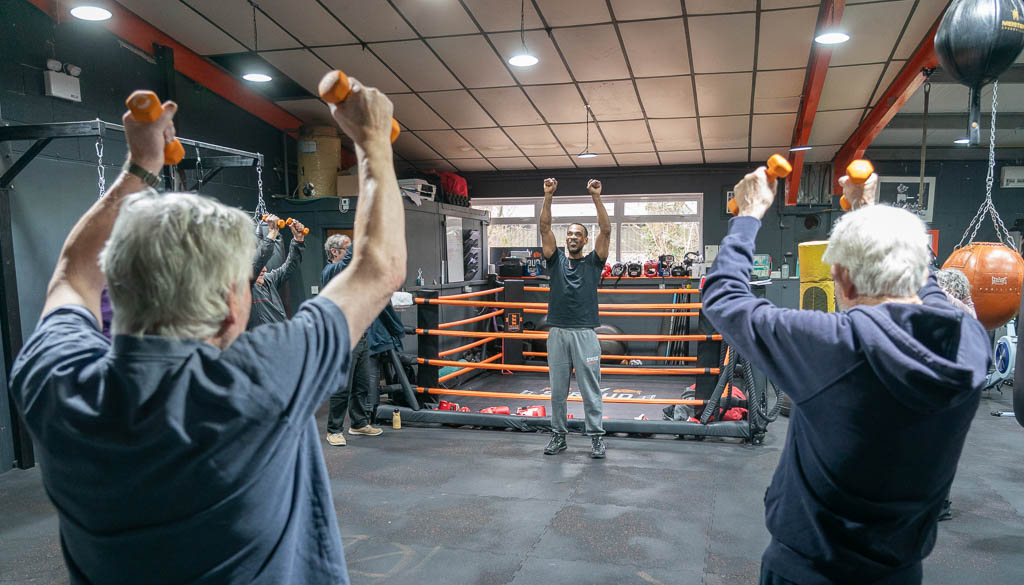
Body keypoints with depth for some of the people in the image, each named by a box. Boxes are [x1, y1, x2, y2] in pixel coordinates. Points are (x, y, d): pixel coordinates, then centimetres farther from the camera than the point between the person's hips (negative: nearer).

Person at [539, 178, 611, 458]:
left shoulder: (593, 262, 5)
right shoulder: (556, 260, 9)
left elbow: (606, 230, -6)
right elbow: (544, 228, 0)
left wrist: (596, 197, -12)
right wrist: (548, 196, -8)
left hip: (585, 334, -2)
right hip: (557, 333, 2)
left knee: (591, 390, 3)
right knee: (557, 390, 10)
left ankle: (597, 437, 12)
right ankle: (558, 435, 21)